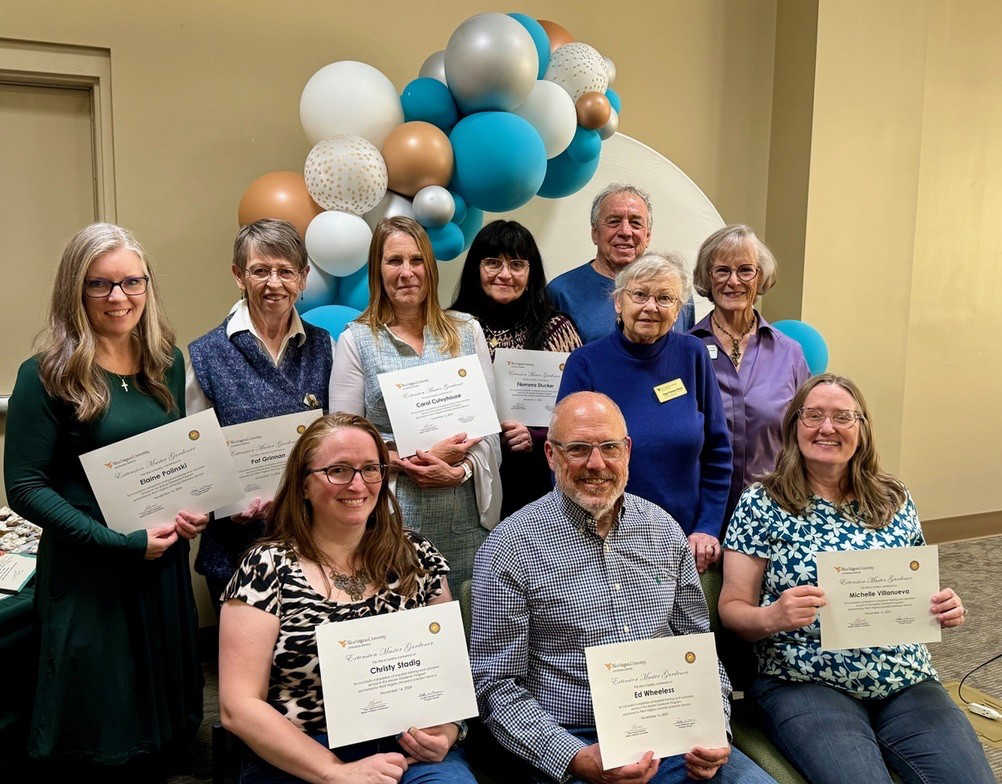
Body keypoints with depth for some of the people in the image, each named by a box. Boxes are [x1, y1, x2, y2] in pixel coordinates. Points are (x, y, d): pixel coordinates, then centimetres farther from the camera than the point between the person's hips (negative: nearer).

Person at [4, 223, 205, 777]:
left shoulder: (167, 363, 5)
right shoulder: (47, 375, -11)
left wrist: (196, 509, -5)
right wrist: (121, 542, -19)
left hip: (164, 563, 5)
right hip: (87, 574, -5)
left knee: (161, 708, 18)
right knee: (102, 736, 9)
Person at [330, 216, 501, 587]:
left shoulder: (467, 330, 9)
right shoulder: (356, 340, 3)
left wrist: (460, 469, -12)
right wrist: (422, 458, -13)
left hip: (466, 515, 2)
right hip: (392, 516, -2)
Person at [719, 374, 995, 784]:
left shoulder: (896, 500, 10)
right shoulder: (761, 504, -2)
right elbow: (732, 608, -3)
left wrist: (943, 609, -4)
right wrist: (771, 618, -24)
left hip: (906, 682, 4)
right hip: (804, 685, -4)